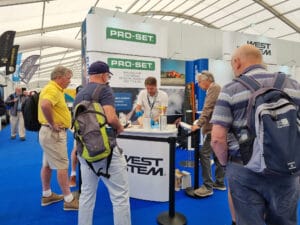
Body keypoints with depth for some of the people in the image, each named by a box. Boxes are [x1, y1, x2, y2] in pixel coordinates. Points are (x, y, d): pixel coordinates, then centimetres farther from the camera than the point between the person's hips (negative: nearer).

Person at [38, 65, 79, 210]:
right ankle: (69, 200, 6)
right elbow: (45, 105, -39)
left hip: (51, 133, 10)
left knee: (47, 165, 17)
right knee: (62, 166, -4)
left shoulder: (55, 89, 13)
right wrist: (52, 124, -26)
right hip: (54, 133, -10)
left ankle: (47, 195, 31)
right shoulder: (52, 90, -19)